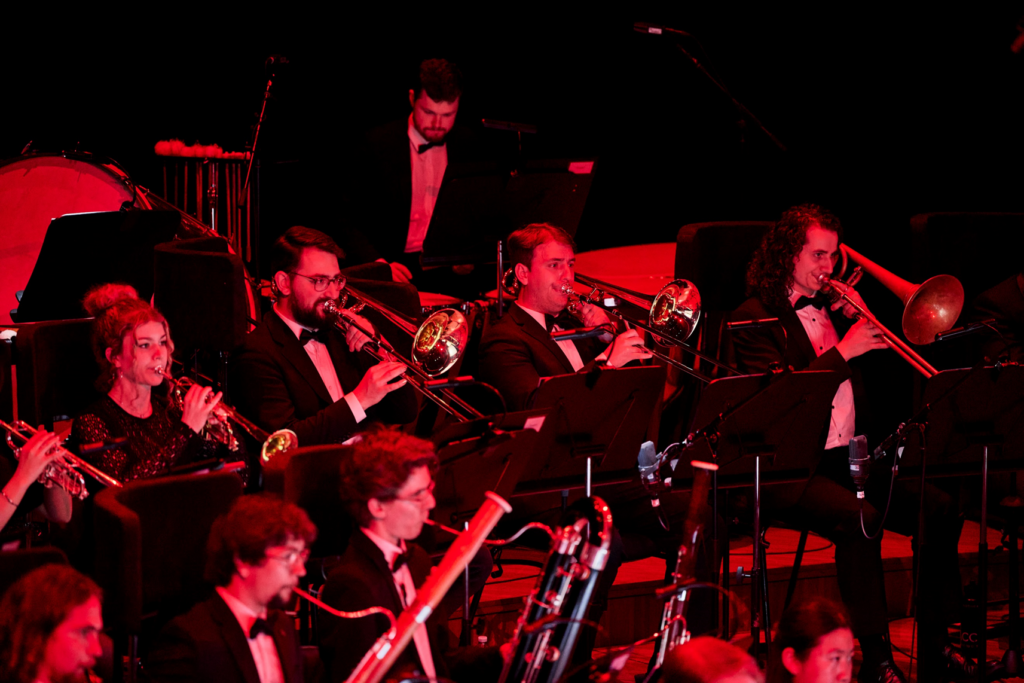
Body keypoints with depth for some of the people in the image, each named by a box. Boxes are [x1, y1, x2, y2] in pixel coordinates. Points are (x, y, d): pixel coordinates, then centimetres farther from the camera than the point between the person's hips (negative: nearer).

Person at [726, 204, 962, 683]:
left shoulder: (831, 305, 21)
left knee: (938, 509, -15)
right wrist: (842, 351, -16)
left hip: (848, 459, 7)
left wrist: (859, 321, 6)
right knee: (859, 517, -35)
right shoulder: (755, 318, -2)